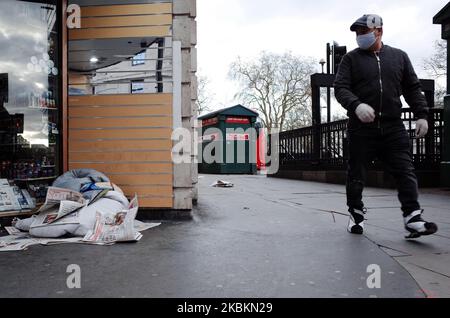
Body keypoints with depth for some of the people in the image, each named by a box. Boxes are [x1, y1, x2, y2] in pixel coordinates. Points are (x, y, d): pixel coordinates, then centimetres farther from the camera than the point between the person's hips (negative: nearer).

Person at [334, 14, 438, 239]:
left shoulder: (399, 56, 15)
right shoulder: (351, 59, 8)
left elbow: (413, 89, 15)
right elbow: (340, 88, -4)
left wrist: (422, 115, 4)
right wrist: (356, 105, -23)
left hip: (393, 128, 2)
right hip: (361, 129, -1)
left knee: (405, 173, -4)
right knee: (356, 175, 5)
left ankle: (413, 218, -1)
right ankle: (356, 214, 21)